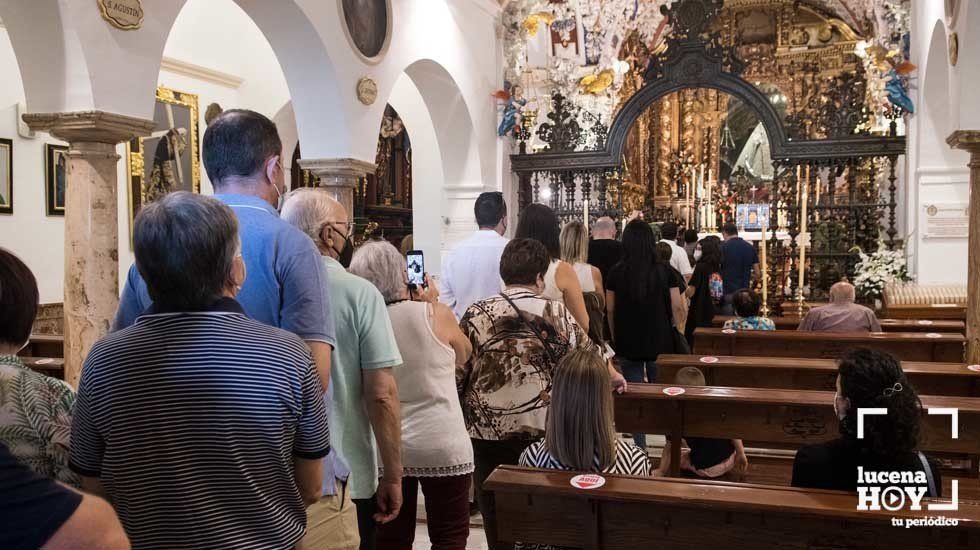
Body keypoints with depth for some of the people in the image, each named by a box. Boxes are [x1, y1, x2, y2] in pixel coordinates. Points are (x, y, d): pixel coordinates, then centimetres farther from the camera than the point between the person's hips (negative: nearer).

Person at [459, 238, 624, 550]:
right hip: (543, 430, 1)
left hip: (490, 433, -1)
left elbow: (456, 375, -5)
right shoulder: (557, 313, -2)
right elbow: (589, 355, 9)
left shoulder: (477, 315, -7)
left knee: (497, 518, 11)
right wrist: (613, 377, 30)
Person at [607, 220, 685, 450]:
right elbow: (677, 307, -6)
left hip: (627, 343, 0)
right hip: (660, 343, 0)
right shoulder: (664, 270, -8)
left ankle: (640, 447, 11)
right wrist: (673, 330, 12)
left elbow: (610, 310, -1)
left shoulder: (617, 273, -6)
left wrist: (616, 338, 12)